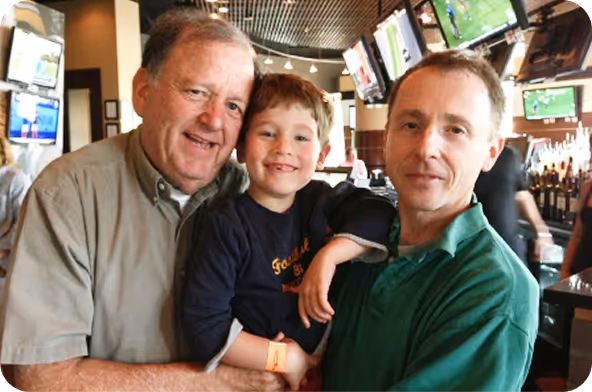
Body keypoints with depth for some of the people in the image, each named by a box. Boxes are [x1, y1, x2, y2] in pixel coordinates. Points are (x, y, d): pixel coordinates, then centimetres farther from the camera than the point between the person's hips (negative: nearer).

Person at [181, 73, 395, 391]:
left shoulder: (320, 200, -8)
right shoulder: (227, 227, -22)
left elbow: (379, 214, -18)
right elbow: (204, 324, -24)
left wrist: (327, 258, -28)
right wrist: (284, 359, -23)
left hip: (320, 362, 5)